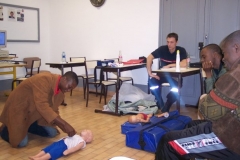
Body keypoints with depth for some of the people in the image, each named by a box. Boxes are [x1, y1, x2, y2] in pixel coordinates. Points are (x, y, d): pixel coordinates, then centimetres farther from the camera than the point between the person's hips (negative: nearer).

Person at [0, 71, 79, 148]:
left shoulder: (61, 89, -5)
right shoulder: (44, 79, -33)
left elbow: (53, 109, 1)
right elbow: (42, 106, -42)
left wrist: (65, 128, -13)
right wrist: (65, 124, -43)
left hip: (34, 112, 8)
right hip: (18, 109, -8)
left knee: (52, 133, 2)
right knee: (21, 142, -17)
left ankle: (26, 126, 21)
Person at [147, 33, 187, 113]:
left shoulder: (181, 50, -13)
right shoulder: (162, 49, -9)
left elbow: (184, 64, -28)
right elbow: (149, 58, -15)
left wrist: (169, 65, -22)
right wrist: (150, 72, -25)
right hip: (163, 74, 2)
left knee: (176, 87, -34)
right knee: (152, 81, -27)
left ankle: (165, 108, -9)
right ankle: (160, 105, -9)